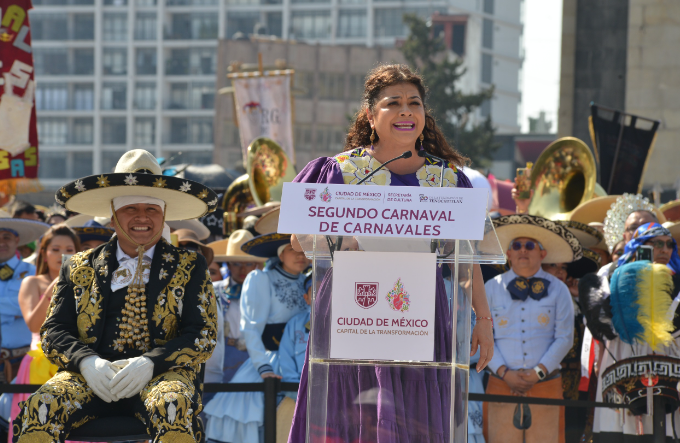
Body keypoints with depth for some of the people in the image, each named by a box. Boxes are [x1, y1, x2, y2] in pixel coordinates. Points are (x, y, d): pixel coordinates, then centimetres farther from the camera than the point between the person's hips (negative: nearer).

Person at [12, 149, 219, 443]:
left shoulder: (189, 268, 16)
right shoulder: (79, 269, 20)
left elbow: (202, 334, 5)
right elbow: (53, 331, 12)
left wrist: (150, 363, -14)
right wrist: (87, 362, -12)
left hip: (161, 375, -1)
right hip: (90, 375, 1)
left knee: (173, 408, -39)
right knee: (40, 408, -31)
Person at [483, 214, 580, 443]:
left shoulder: (557, 290, 8)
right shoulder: (492, 288, 10)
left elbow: (564, 338, 3)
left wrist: (538, 372, -8)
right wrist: (505, 373, -8)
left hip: (545, 383, 0)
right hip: (502, 385, 0)